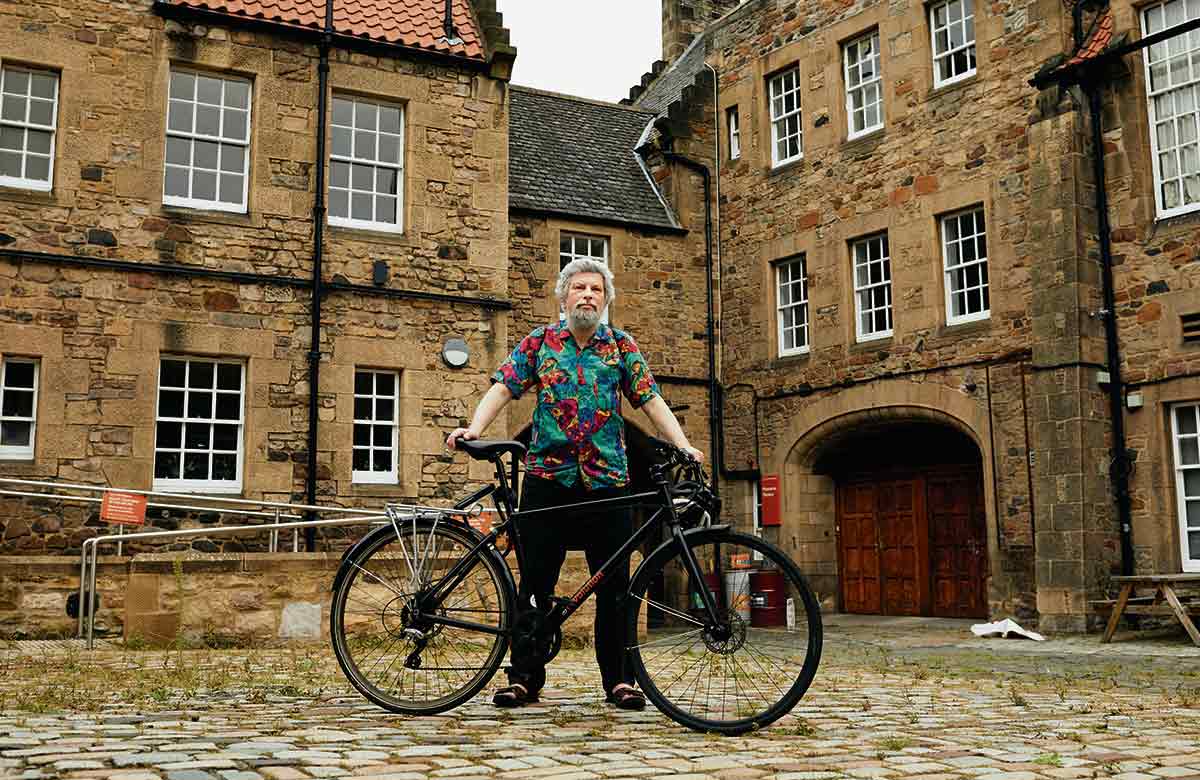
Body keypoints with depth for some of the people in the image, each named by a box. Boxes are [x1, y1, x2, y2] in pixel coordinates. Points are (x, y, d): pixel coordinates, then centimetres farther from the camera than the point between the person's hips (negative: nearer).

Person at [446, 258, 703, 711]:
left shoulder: (622, 346, 10)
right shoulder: (538, 343, 9)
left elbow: (651, 400, 4)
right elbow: (503, 388, 0)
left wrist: (682, 444, -10)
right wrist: (474, 429, -17)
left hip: (608, 479, 1)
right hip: (547, 476, 0)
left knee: (614, 584, 2)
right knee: (536, 581, 3)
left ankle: (618, 679, 11)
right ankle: (524, 677, 12)